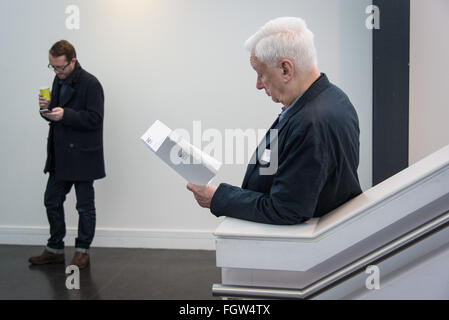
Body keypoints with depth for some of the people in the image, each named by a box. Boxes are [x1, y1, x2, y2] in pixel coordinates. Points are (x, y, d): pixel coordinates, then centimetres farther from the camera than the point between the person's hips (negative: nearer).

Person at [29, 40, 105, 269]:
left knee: (85, 206, 5)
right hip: (60, 155, 8)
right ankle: (55, 250, 25)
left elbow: (95, 119, -18)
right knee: (52, 201, 12)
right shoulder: (59, 80, 11)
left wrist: (65, 115, -26)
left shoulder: (90, 84, -13)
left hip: (82, 156, -8)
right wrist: (47, 108, -5)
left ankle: (82, 252, 18)